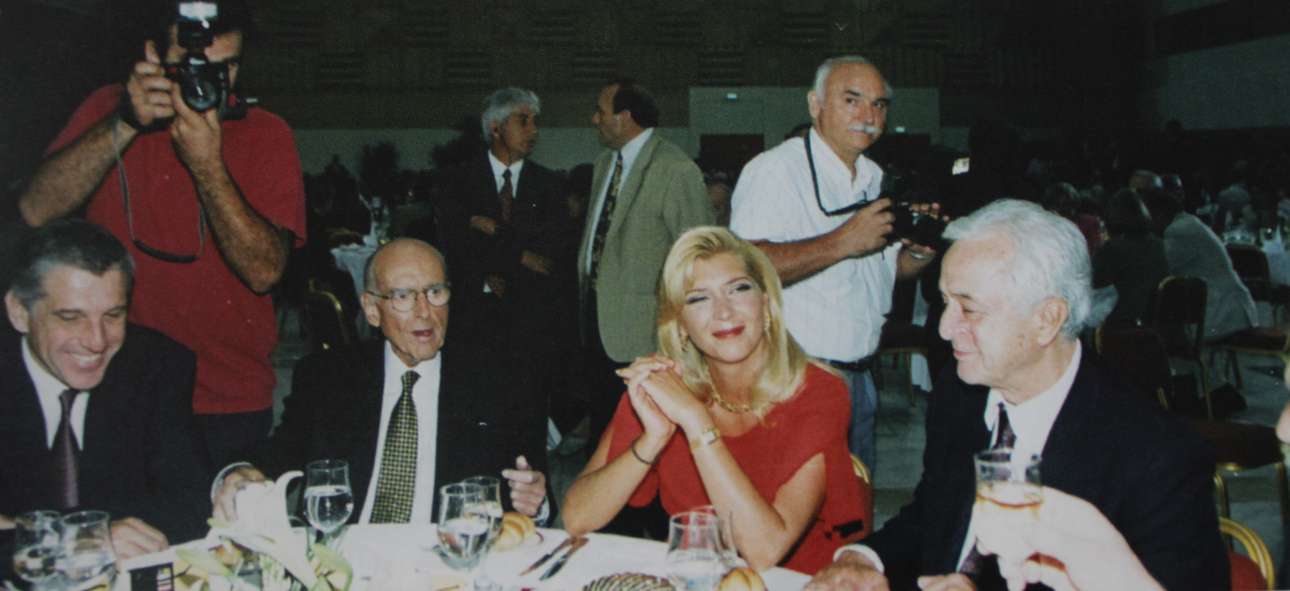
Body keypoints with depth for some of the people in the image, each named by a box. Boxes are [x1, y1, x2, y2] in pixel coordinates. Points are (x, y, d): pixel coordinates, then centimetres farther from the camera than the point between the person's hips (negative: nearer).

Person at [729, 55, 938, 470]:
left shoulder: (875, 179, 13)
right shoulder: (775, 169, -14)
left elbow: (891, 268, 22)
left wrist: (920, 253, -1)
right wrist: (842, 242, -27)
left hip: (859, 376, 8)